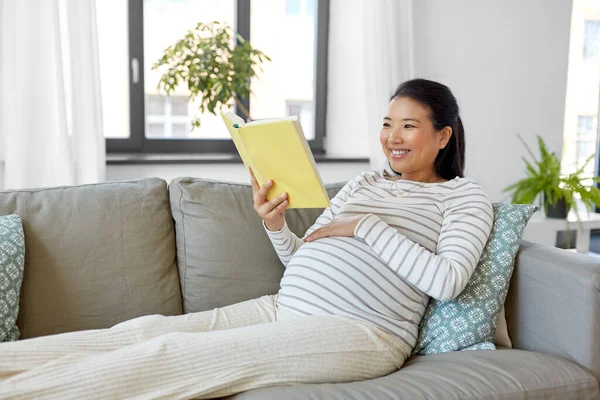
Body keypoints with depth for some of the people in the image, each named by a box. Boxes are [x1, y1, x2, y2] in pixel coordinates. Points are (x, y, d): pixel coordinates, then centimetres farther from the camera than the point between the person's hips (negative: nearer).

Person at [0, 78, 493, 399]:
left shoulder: (465, 194, 6)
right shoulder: (364, 182, 22)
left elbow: (448, 281, -12)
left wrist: (365, 226, -9)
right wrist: (275, 225, -2)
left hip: (361, 330, -6)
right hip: (282, 309, 6)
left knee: (177, 352, -23)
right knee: (144, 329, -13)